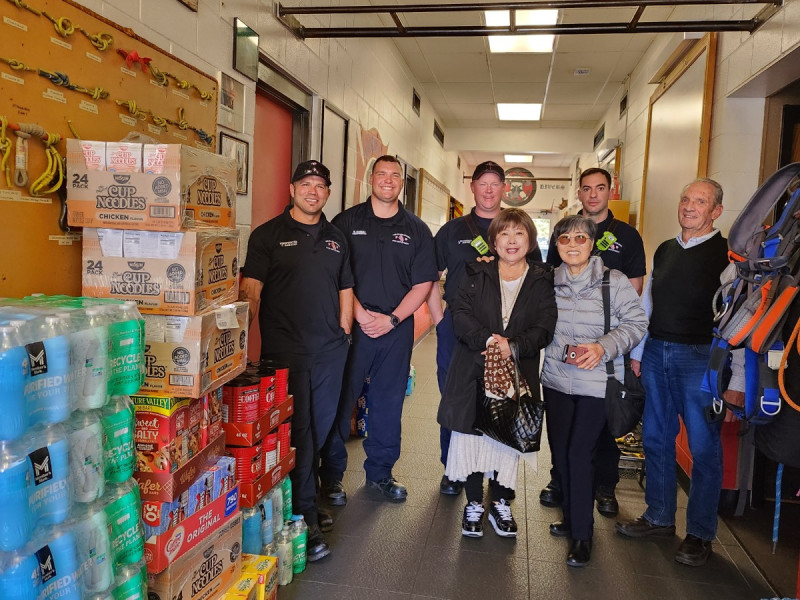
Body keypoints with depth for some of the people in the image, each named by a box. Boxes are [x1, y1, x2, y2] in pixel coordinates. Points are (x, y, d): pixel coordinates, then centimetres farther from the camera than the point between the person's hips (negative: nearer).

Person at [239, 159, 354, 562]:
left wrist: (343, 332, 11)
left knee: (320, 426, 13)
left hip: (330, 349, 5)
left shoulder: (336, 239, 16)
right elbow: (251, 288, -6)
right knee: (296, 430, -3)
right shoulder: (268, 235, 1)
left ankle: (306, 498, 32)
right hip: (285, 349, -5)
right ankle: (306, 518, 6)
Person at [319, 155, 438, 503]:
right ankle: (332, 475, 16)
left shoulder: (416, 230, 8)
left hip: (396, 328, 2)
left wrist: (391, 319, -8)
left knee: (389, 403, 10)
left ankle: (380, 472, 26)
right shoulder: (347, 222, 4)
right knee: (340, 400, 2)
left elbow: (423, 283, 4)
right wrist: (360, 314, -11)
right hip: (350, 325, -2)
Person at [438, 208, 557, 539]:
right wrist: (486, 339, -23)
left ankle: (500, 504, 29)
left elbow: (544, 328, -4)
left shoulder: (543, 280, 3)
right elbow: (461, 313, -7)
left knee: (508, 437, 9)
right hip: (474, 371, 0)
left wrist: (514, 346, -21)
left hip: (518, 372, 0)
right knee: (472, 434, 5)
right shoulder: (476, 274, 4)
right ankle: (474, 504, 23)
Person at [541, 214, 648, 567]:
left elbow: (637, 323, -6)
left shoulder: (615, 282, -8)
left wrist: (604, 347, -19)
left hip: (597, 382, -4)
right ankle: (572, 518, 31)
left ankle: (582, 534, 11)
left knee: (579, 453, -6)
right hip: (556, 379, 4)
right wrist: (559, 350, -1)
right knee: (560, 451, 11)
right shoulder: (549, 282, 3)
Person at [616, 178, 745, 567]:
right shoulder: (664, 251, 12)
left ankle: (700, 534, 19)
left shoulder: (728, 254, -7)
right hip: (656, 353, 6)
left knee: (703, 446, 3)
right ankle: (659, 517, 29)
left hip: (702, 357, -6)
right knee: (655, 438, 13)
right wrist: (637, 353, 12)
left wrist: (736, 381, -16)